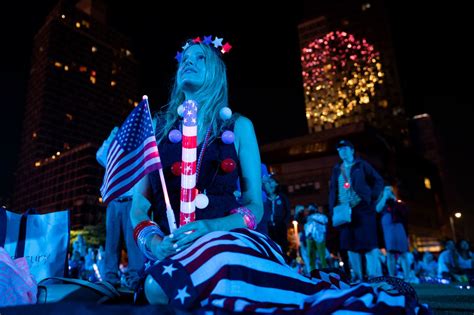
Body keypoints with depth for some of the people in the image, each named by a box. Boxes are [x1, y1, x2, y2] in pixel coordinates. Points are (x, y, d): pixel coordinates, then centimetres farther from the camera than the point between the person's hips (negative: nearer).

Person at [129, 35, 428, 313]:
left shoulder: (238, 126, 8)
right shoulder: (157, 126, 12)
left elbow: (256, 205, 2)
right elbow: (139, 203, 8)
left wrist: (212, 227, -18)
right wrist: (152, 241, -14)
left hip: (225, 239, -2)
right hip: (173, 250, 2)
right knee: (158, 286, -34)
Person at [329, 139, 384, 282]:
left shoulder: (361, 165, 8)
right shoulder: (337, 169, 18)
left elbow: (378, 181, 5)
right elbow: (333, 190, 15)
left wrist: (372, 197, -9)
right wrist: (332, 209, 4)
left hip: (362, 208, -4)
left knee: (368, 241, -5)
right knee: (350, 244, 4)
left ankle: (375, 275, 1)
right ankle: (357, 275, 13)